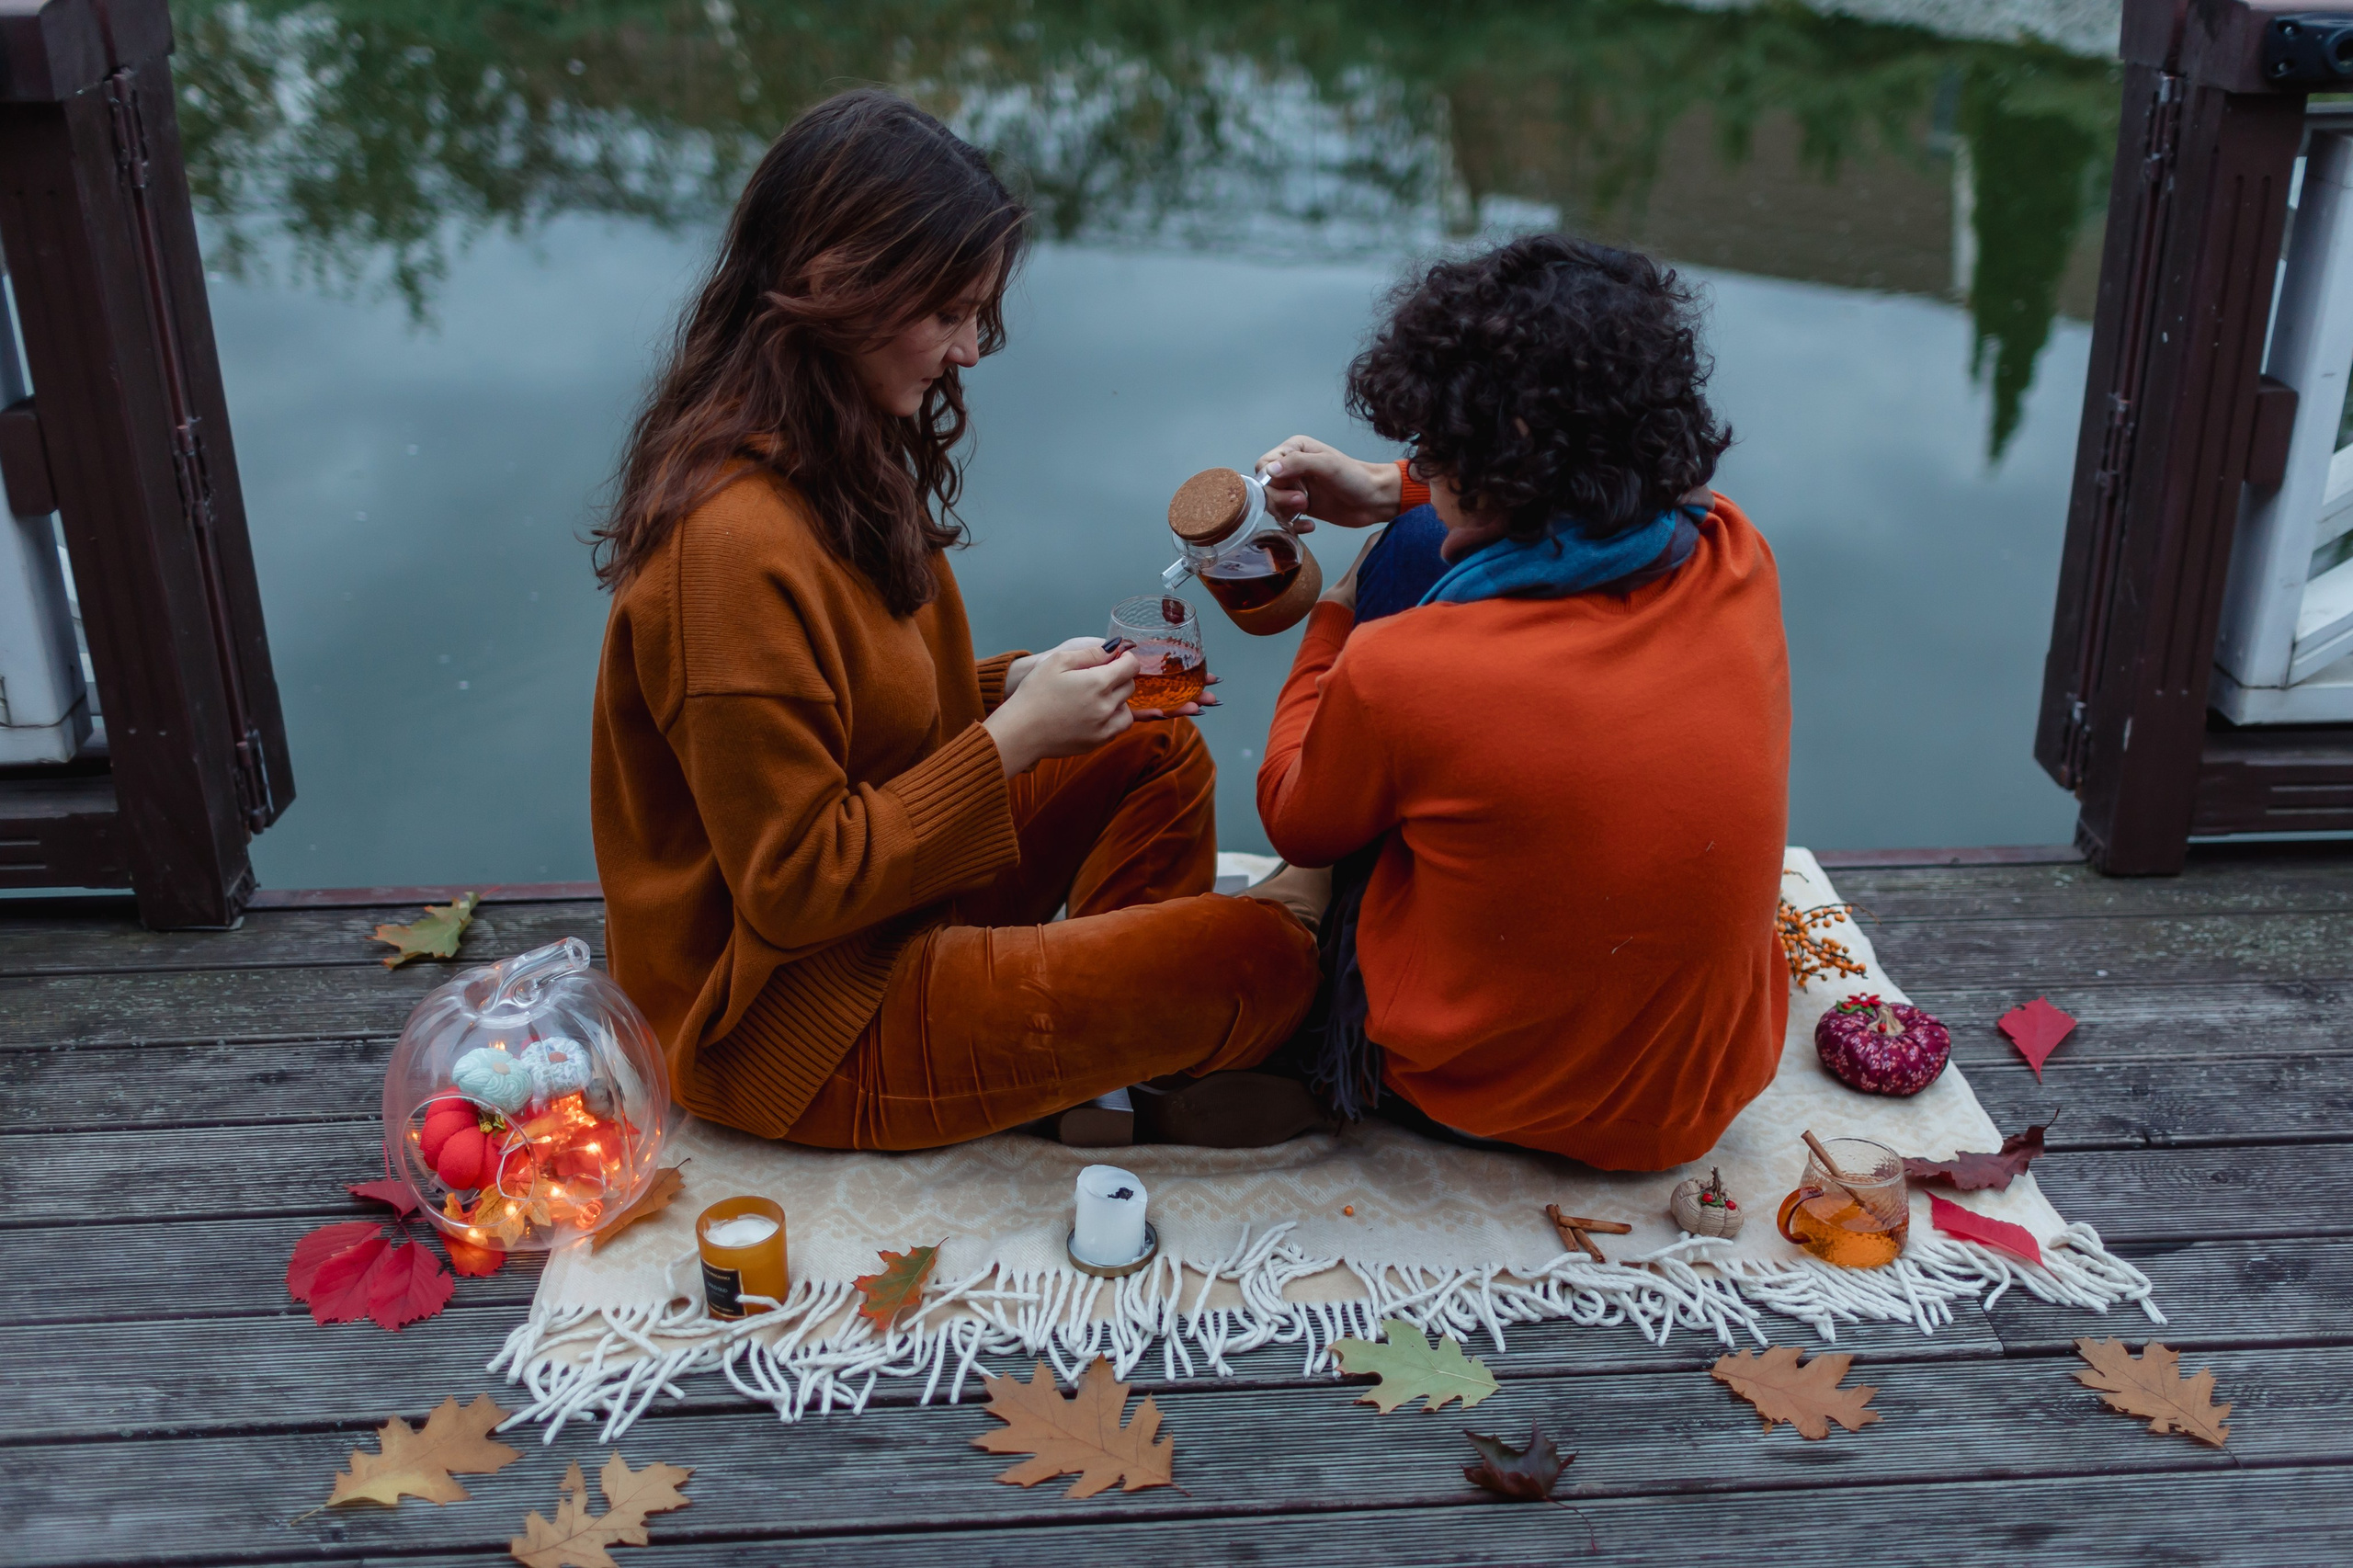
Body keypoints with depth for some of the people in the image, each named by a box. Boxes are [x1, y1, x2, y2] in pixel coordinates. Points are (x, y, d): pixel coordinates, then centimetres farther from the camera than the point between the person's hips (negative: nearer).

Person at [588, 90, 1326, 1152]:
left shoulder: (834, 463, 3)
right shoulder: (736, 544, -28)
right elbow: (795, 886, -24)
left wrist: (1023, 685, -4)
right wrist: (1013, 737, -22)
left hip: (871, 903, 10)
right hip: (795, 1026, -10)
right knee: (1257, 961, -15)